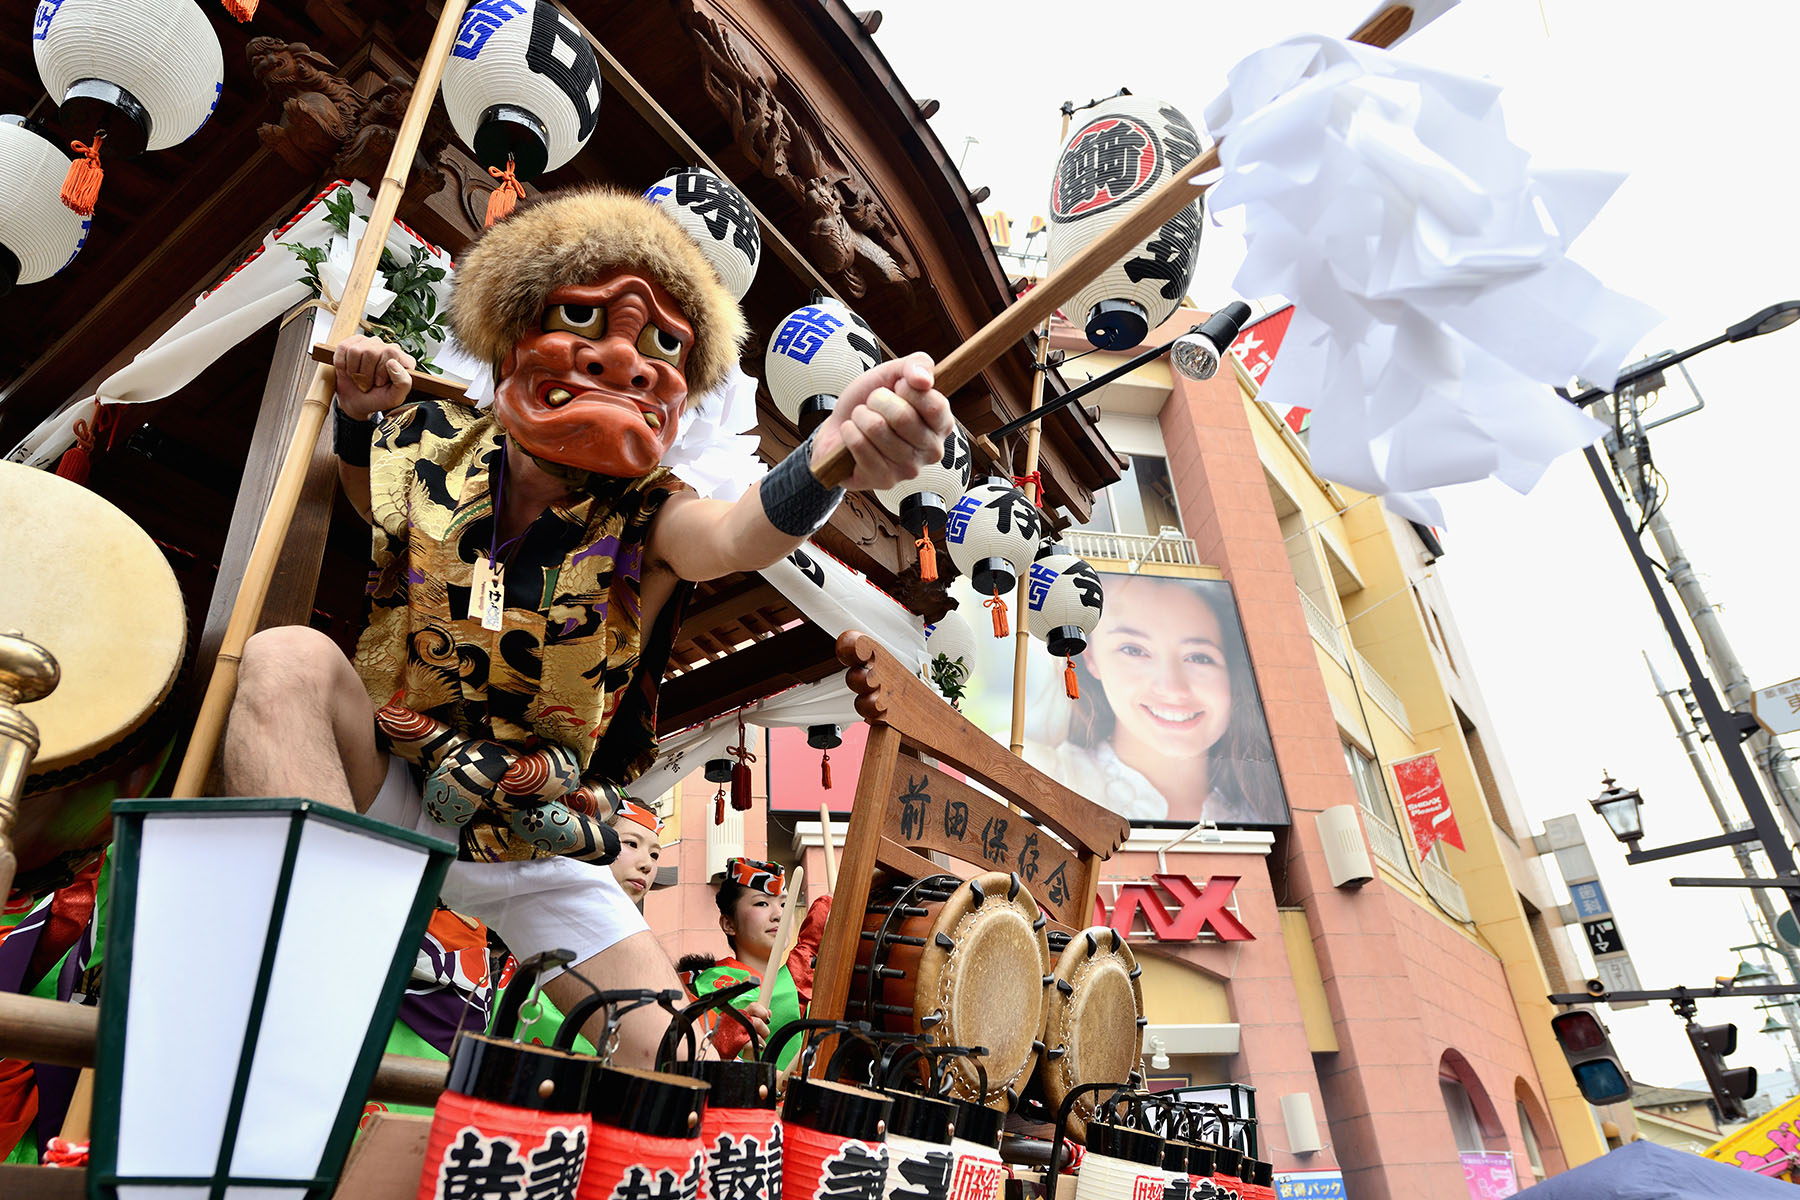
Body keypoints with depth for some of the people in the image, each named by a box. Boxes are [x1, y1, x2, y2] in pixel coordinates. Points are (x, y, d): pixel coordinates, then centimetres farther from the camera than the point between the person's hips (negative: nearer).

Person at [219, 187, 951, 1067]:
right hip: (385, 792, 2)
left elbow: (737, 535, -41)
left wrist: (829, 459, -64)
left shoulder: (646, 518, -15)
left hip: (537, 853, -1)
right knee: (289, 658, -30)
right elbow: (370, 502, 19)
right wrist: (358, 418, -3)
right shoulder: (434, 450, -7)